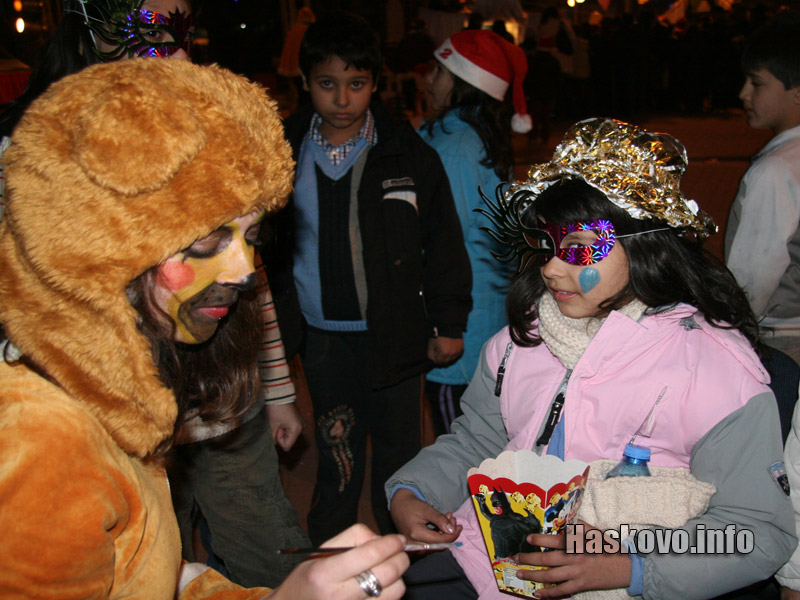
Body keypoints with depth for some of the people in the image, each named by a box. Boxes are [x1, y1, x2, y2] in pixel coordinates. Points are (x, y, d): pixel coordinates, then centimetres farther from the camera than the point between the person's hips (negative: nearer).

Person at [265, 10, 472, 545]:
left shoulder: (409, 155, -3)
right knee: (337, 453, 12)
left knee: (398, 447, 12)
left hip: (394, 334, -1)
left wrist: (449, 324, 0)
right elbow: (266, 243, 8)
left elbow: (443, 241, 1)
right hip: (322, 335, 1)